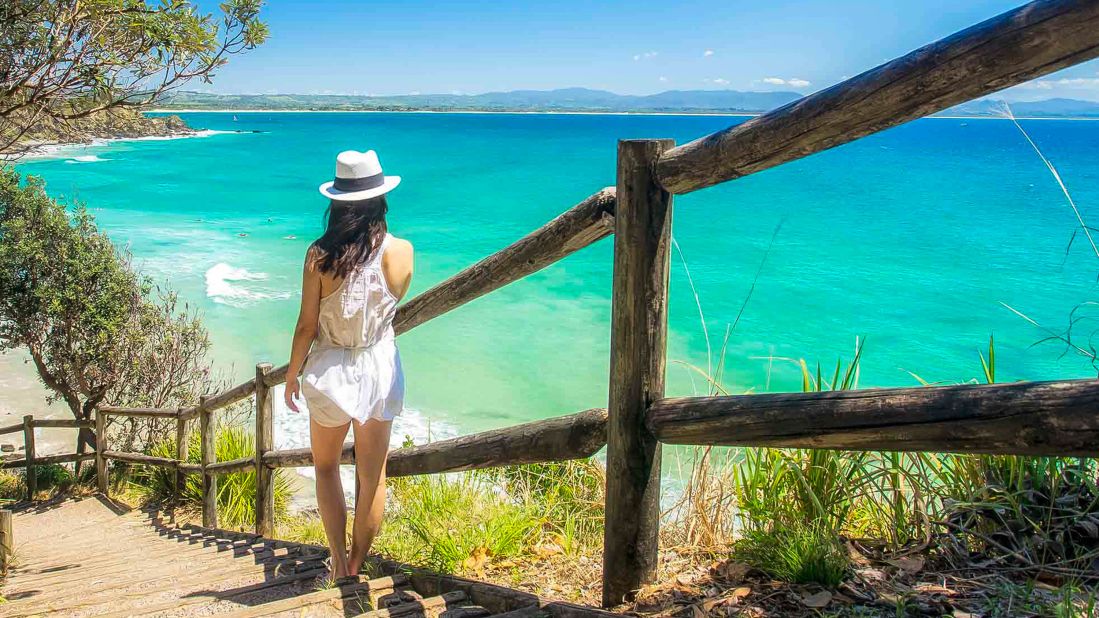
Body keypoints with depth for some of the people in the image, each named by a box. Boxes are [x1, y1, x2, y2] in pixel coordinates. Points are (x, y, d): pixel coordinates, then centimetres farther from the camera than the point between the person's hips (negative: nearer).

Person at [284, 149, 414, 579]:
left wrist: (292, 375, 5)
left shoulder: (320, 255, -15)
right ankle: (356, 568, 28)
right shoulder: (401, 251, -12)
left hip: (329, 371, -1)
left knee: (326, 466, 22)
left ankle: (340, 563, 18)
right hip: (380, 369, 1)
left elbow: (306, 326, -9)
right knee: (373, 476, 15)